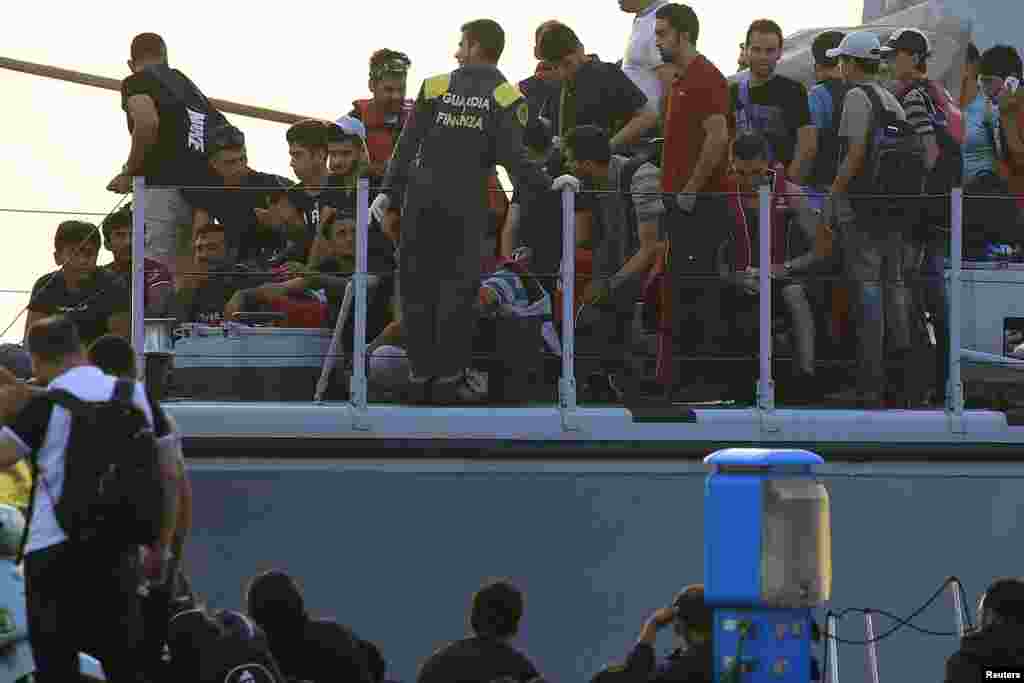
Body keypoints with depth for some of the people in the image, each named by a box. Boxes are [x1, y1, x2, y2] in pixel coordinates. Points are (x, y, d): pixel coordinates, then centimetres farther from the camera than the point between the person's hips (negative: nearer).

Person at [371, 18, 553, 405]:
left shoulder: (435, 87, 5)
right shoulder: (506, 97, -2)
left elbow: (408, 144, 3)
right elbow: (513, 158, -10)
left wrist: (389, 192, 7)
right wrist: (550, 183, 2)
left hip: (421, 199, 2)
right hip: (465, 206, -2)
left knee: (418, 286, 8)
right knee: (458, 287, 4)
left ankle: (420, 376, 9)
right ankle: (449, 379, 0)